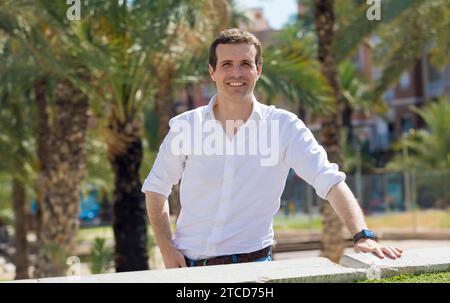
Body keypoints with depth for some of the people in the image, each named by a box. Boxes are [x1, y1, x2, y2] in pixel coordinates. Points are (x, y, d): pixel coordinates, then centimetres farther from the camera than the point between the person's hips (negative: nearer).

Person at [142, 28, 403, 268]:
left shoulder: (283, 126, -2)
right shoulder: (186, 126, 1)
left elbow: (331, 182, -11)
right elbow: (156, 189, 11)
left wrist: (363, 235, -25)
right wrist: (167, 249, -1)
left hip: (252, 264, -1)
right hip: (189, 264, 2)